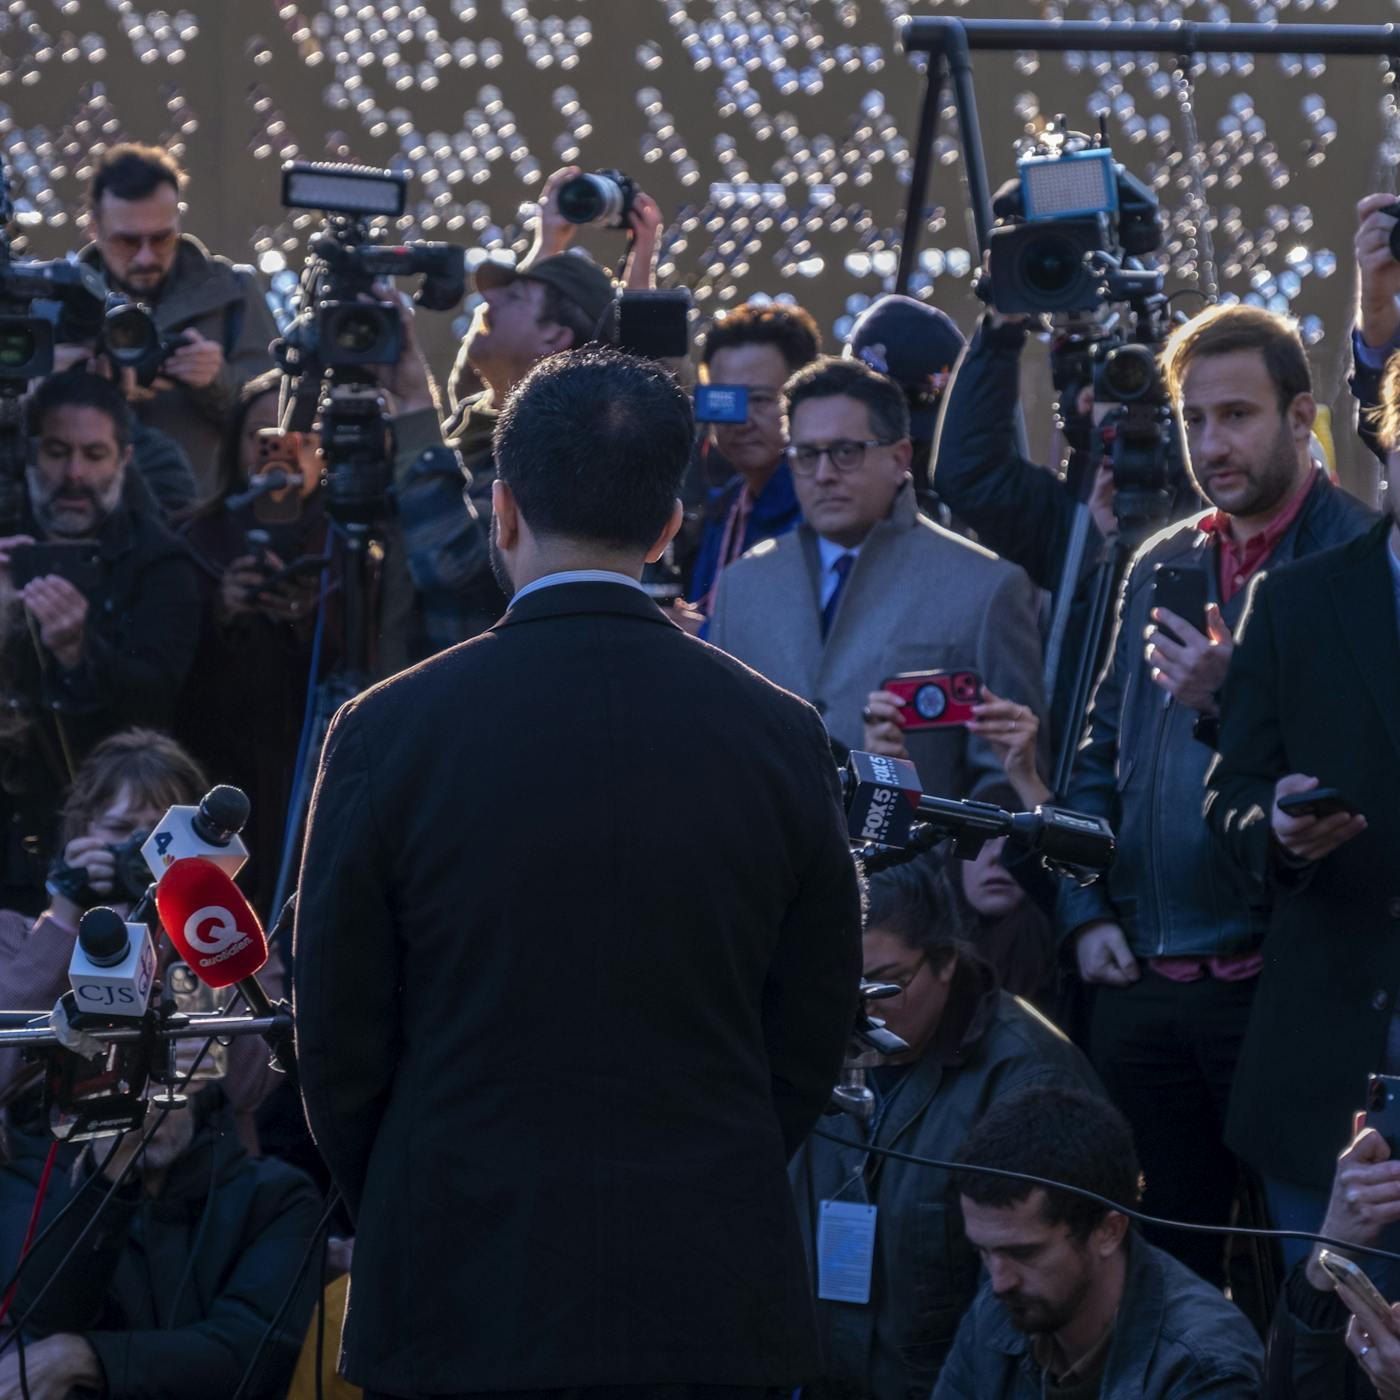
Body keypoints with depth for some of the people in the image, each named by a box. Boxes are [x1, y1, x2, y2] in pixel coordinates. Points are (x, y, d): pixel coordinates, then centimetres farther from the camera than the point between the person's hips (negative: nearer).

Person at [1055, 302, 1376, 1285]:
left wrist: (1231, 697, -23)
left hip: (1278, 983, -6)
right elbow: (1101, 757, 19)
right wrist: (1086, 913, 6)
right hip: (1141, 984, 6)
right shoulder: (1160, 569, 15)